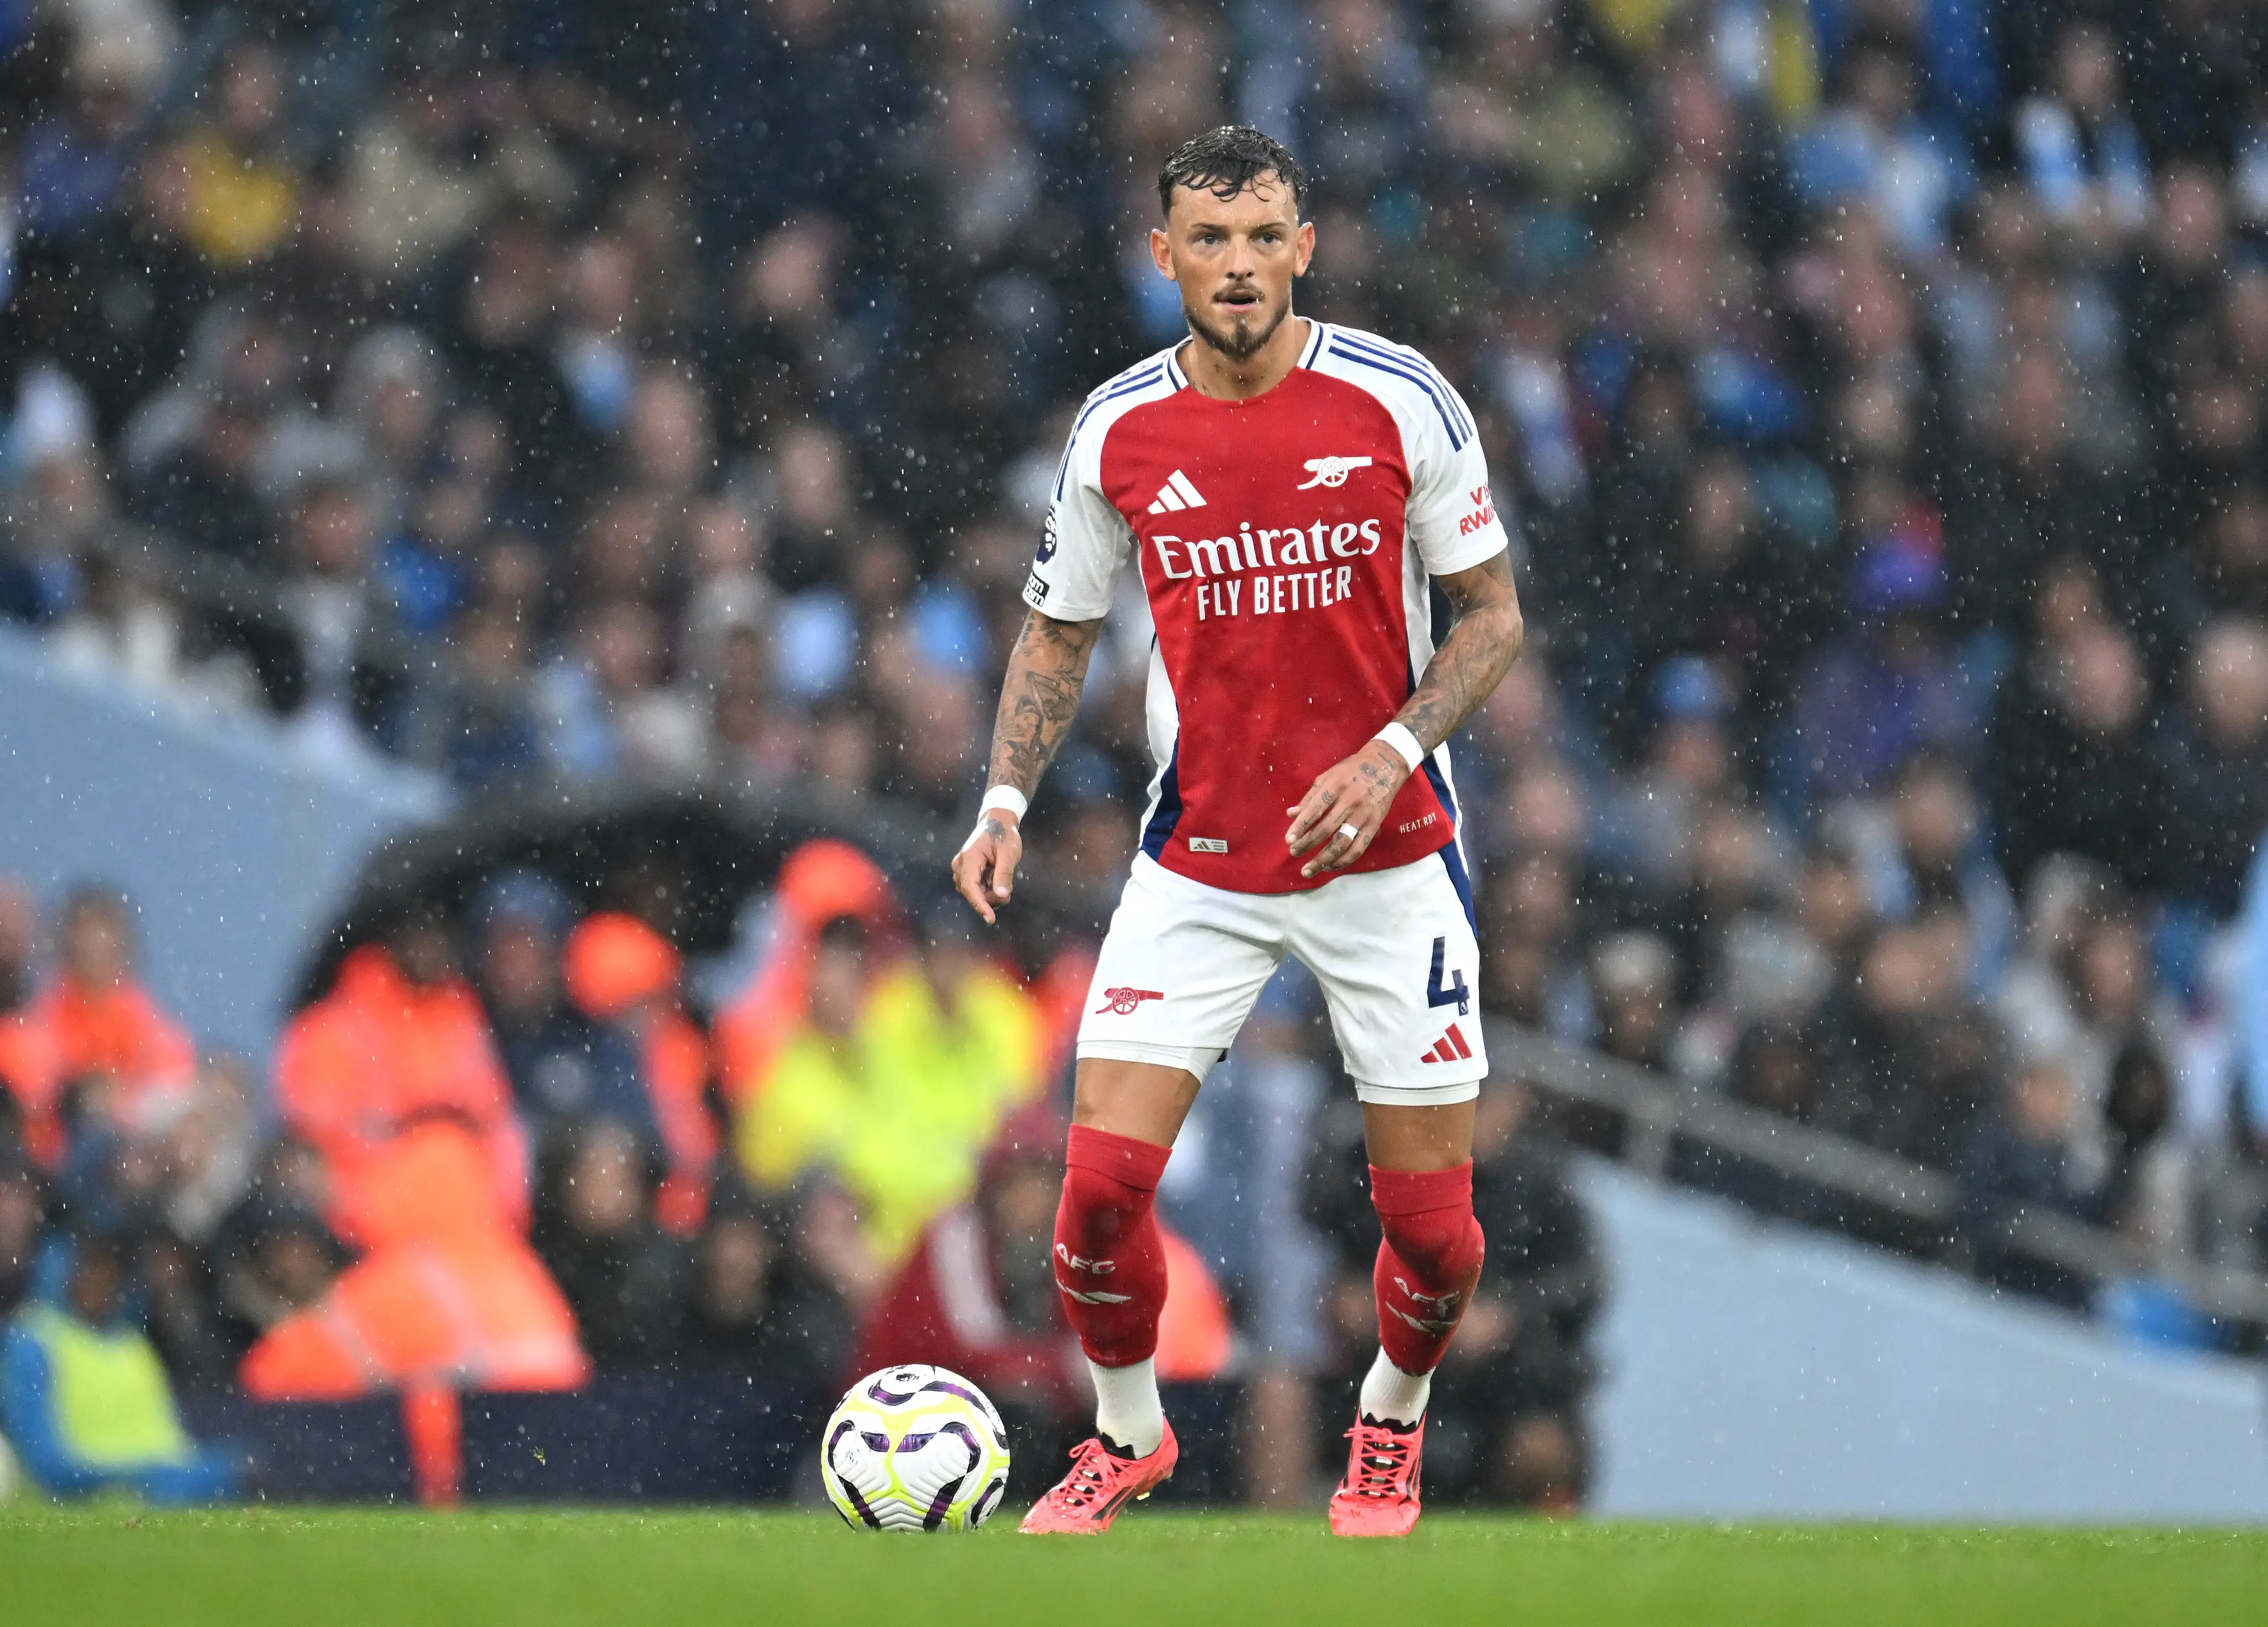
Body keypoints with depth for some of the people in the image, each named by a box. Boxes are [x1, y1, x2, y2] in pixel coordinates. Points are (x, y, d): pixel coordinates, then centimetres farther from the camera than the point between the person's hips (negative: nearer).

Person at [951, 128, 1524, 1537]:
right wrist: (1007, 801, -4)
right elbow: (1060, 632, 10)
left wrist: (1391, 754, -17)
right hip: (1197, 865, 1)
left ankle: (1393, 1421, 32)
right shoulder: (1120, 432, -3)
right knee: (1102, 1182, -10)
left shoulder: (1399, 401, -9)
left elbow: (1493, 615, -2)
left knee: (1432, 1223, 0)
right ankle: (1129, 1434, 17)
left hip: (1386, 852, -1)